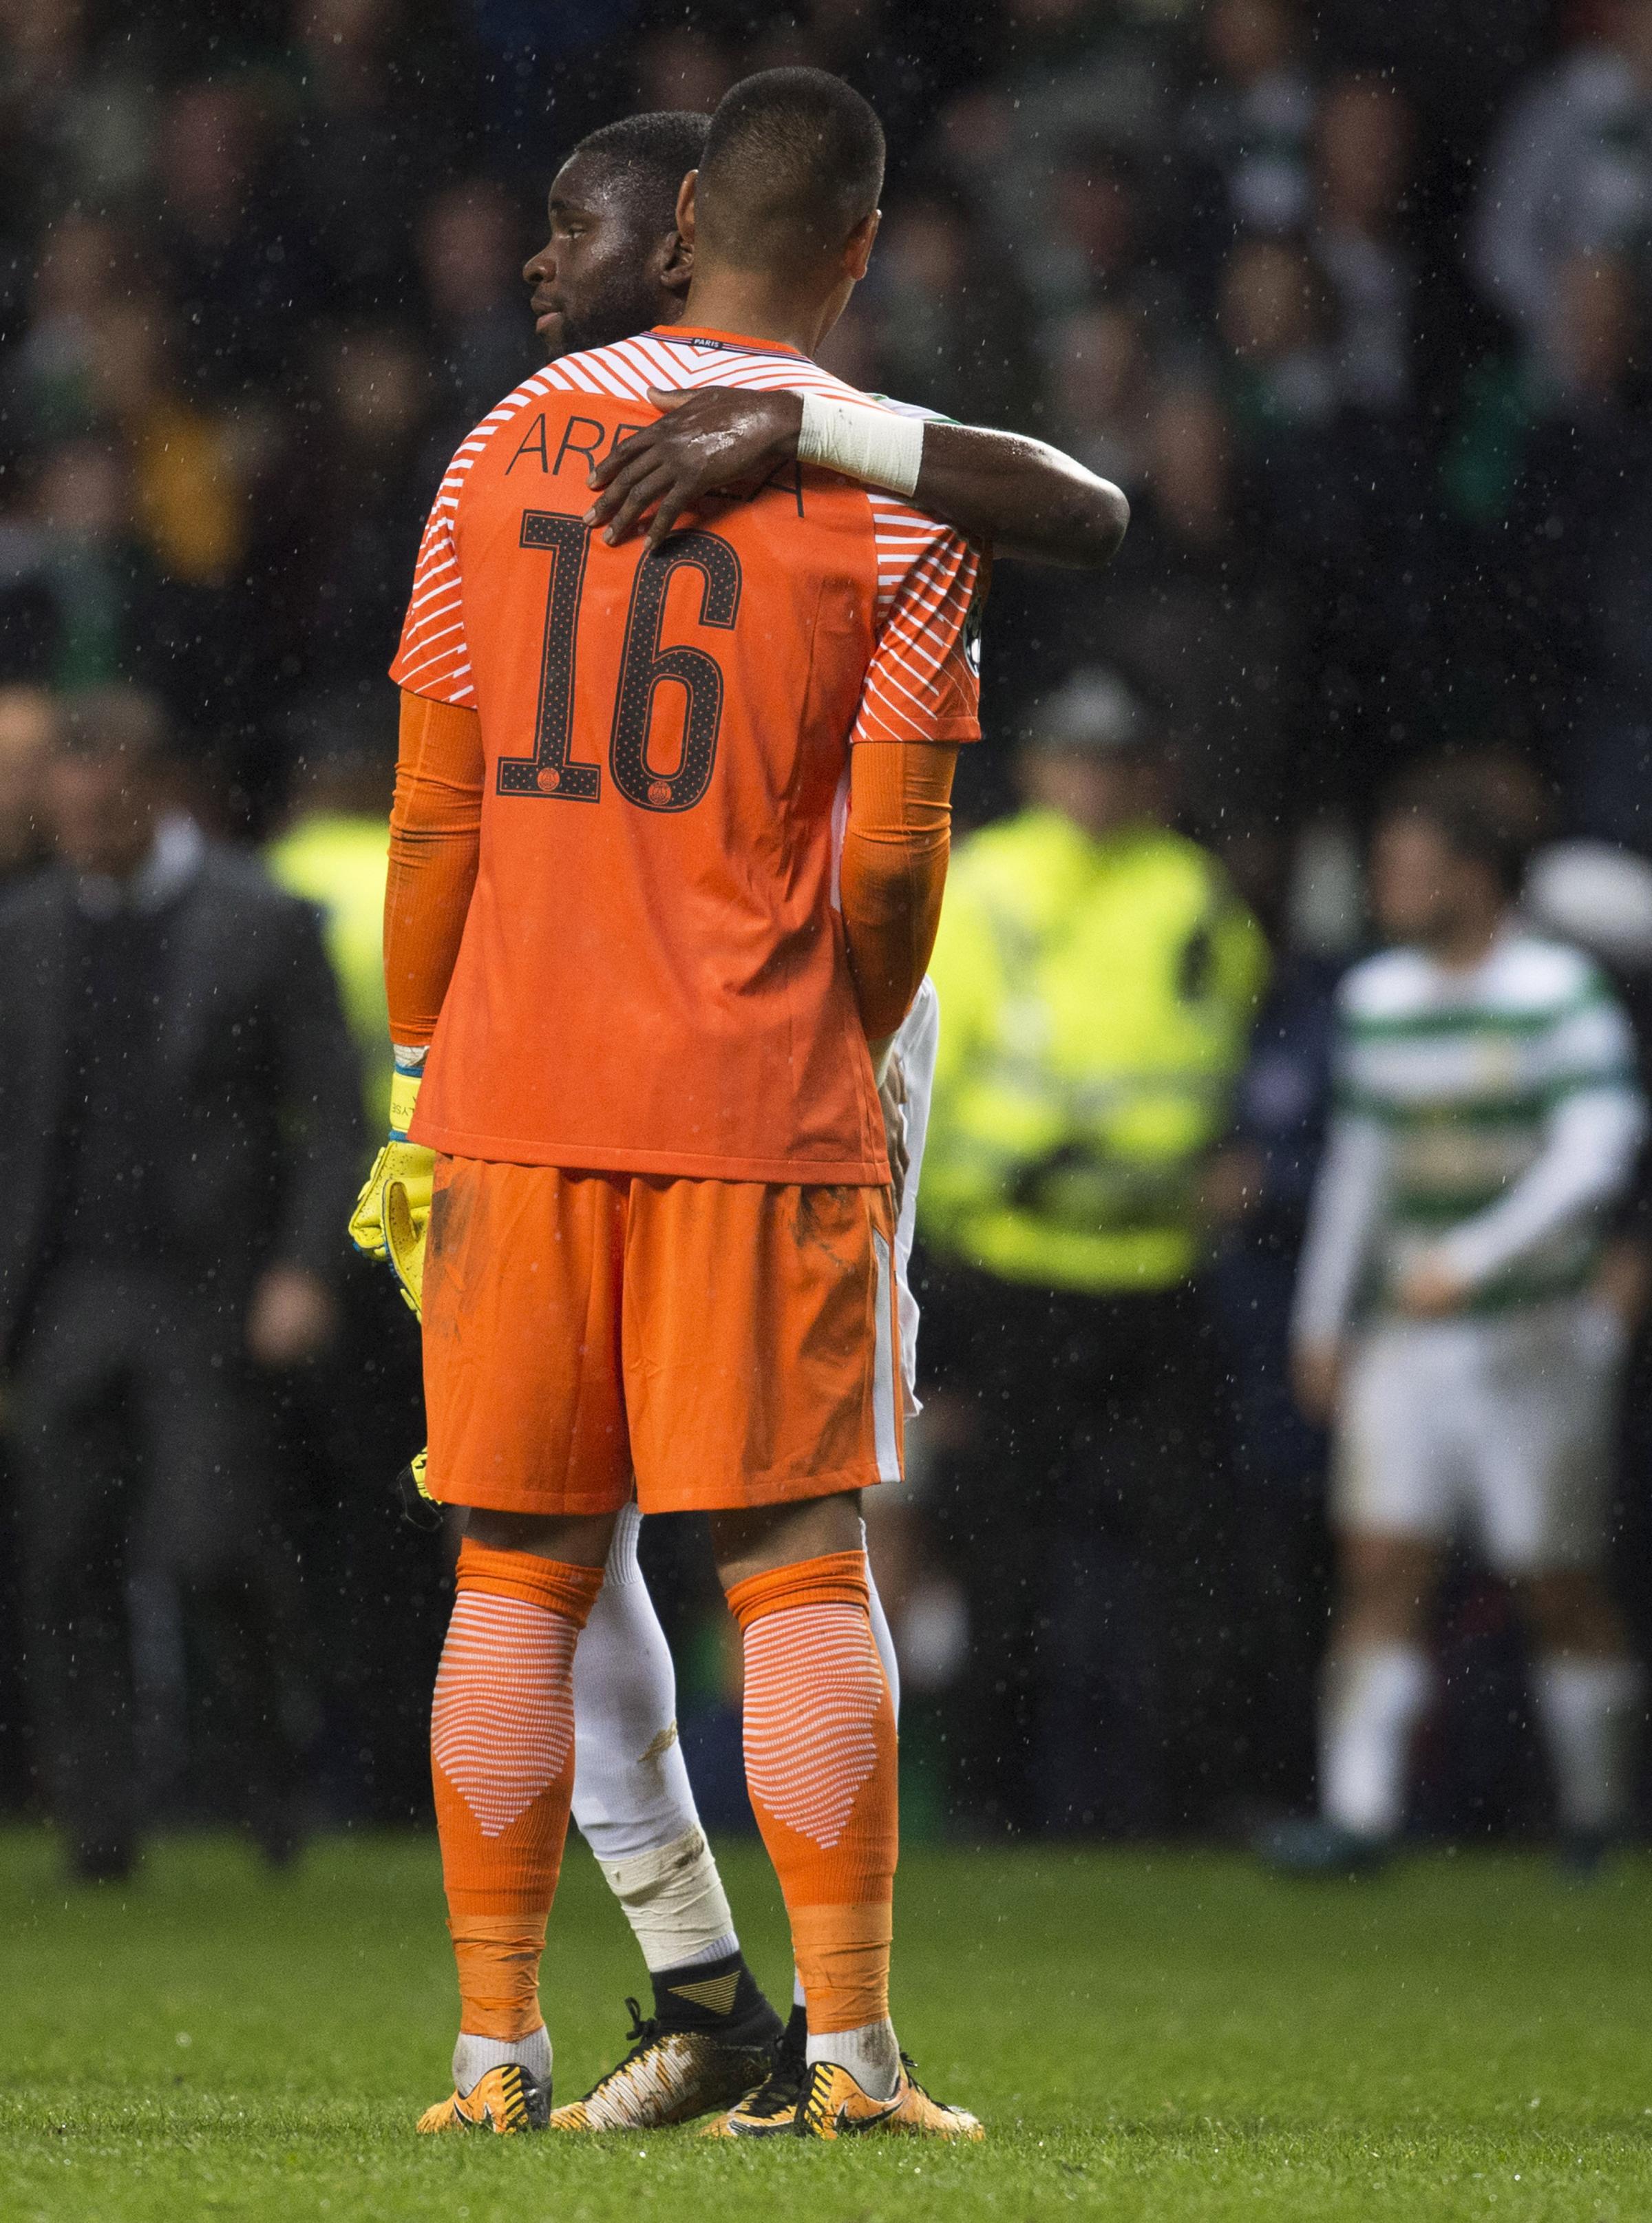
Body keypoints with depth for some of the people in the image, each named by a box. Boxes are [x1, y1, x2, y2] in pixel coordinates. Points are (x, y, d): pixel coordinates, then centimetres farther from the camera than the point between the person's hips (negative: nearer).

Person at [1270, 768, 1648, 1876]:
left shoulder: (1562, 992, -7)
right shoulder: (1376, 998, 10)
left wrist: (1470, 1259, -22)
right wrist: (1323, 1319, 19)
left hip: (1535, 1335, -5)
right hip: (1404, 1333, 5)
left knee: (1557, 1581, 0)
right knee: (1382, 1564, -6)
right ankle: (1359, 1807, -10)